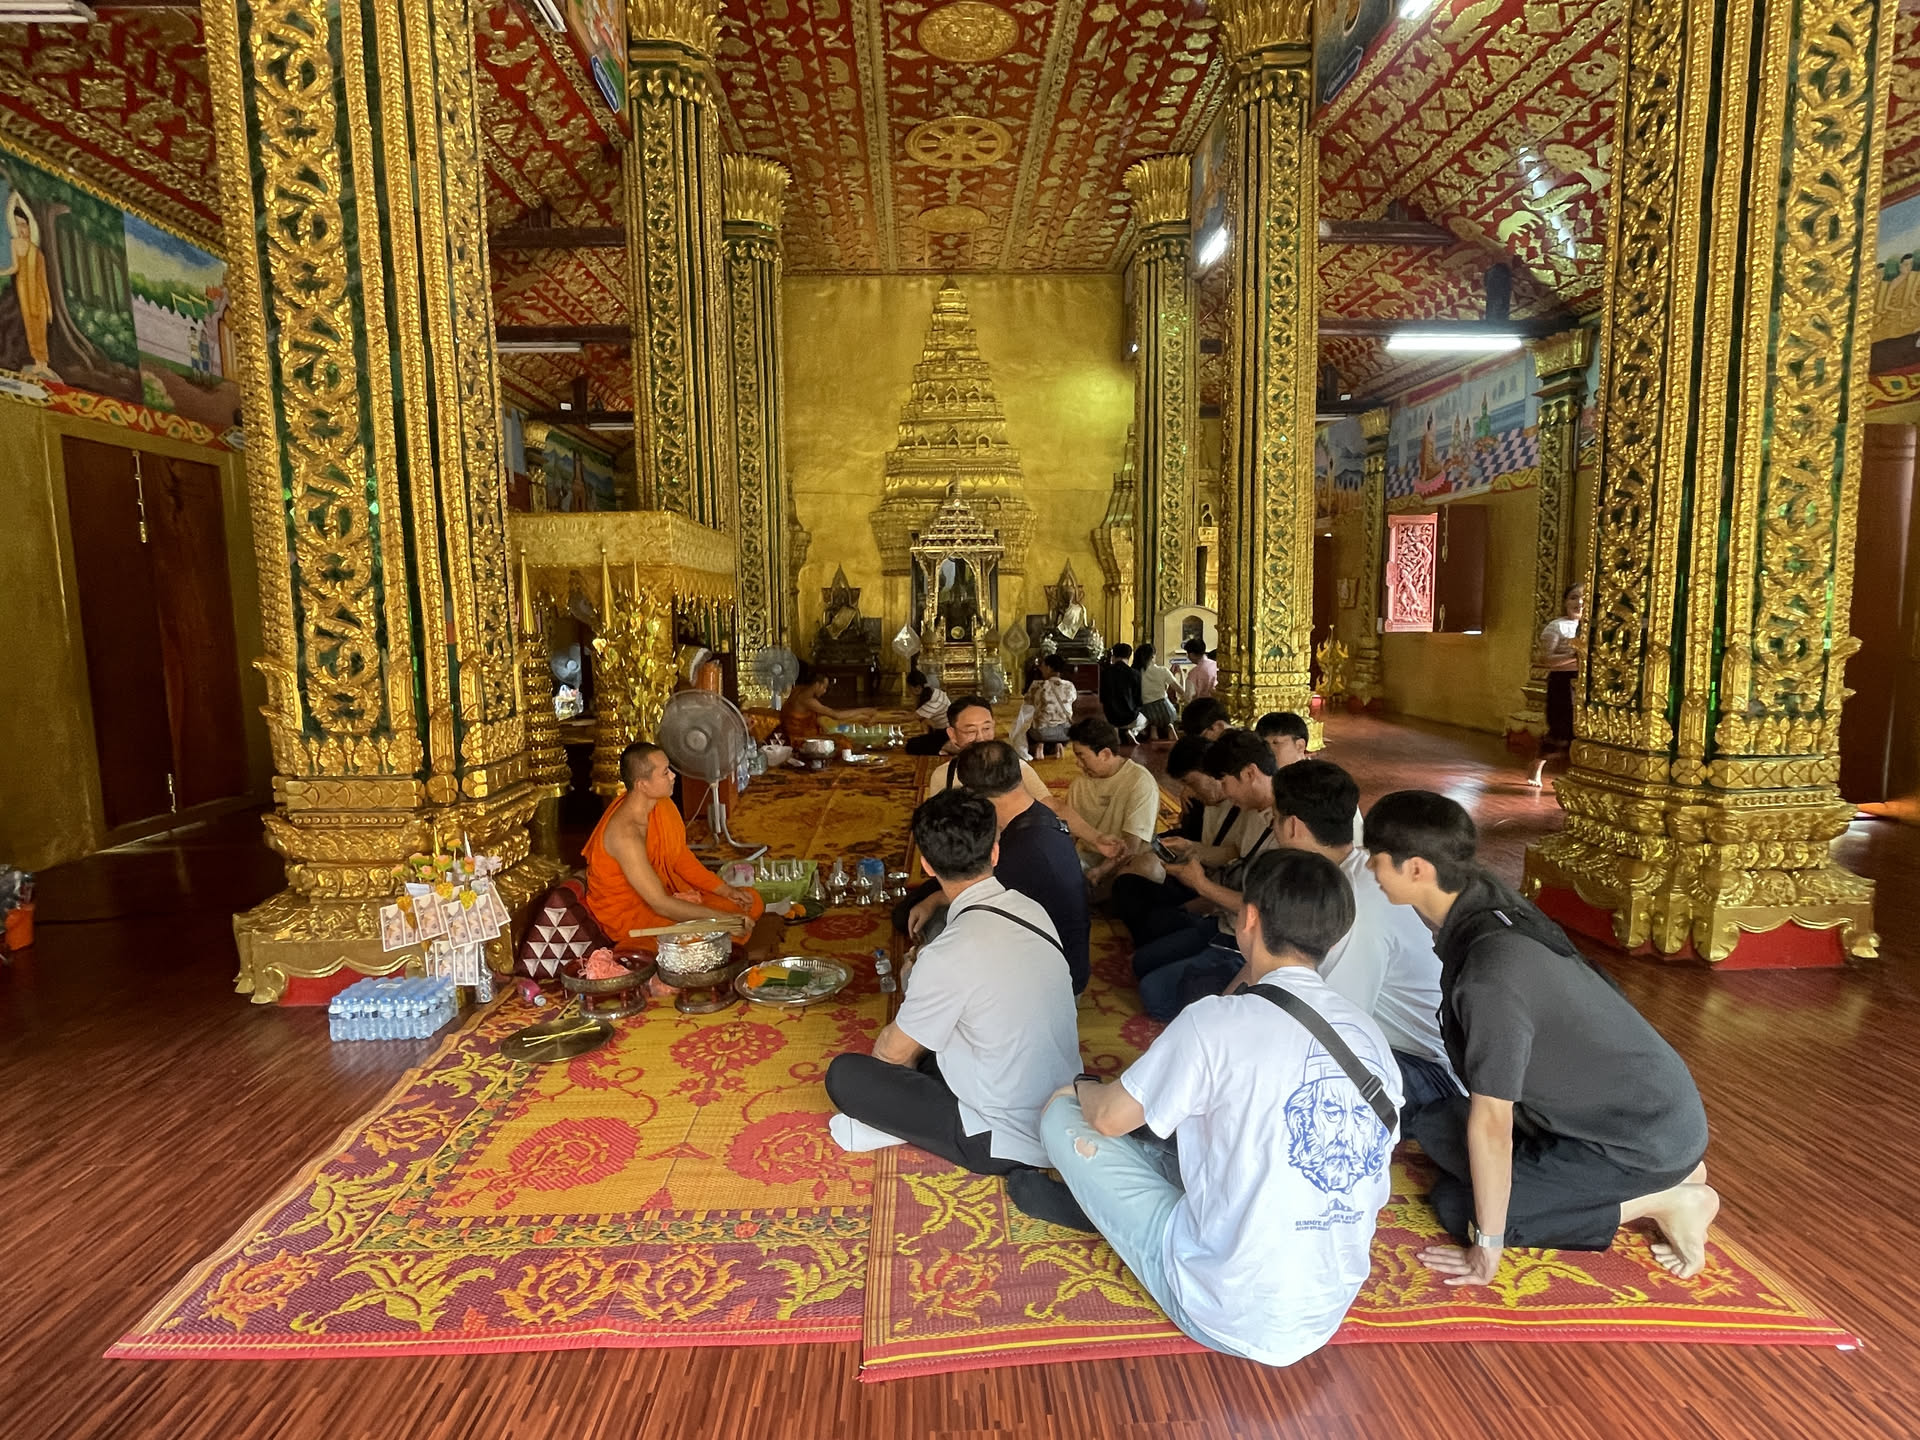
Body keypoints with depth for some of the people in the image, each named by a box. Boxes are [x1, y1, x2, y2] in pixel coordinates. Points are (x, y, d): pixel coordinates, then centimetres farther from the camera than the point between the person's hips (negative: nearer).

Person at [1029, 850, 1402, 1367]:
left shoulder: (1218, 1022, -21)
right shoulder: (1369, 1033, -3)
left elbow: (1108, 1118, -9)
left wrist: (1081, 1090, 15)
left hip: (1230, 1317, -6)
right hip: (1328, 1315, 7)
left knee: (1063, 1117, 3)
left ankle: (1094, 1198, 30)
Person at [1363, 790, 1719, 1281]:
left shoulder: (1491, 971, -34)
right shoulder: (1484, 896, -9)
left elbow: (1491, 1121, -27)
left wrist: (1487, 1246, -16)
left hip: (1649, 1132, -8)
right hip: (1644, 1102, 8)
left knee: (1457, 1206, -6)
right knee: (1435, 1127, 9)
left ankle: (1663, 1199, 1)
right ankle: (1663, 1173, 13)